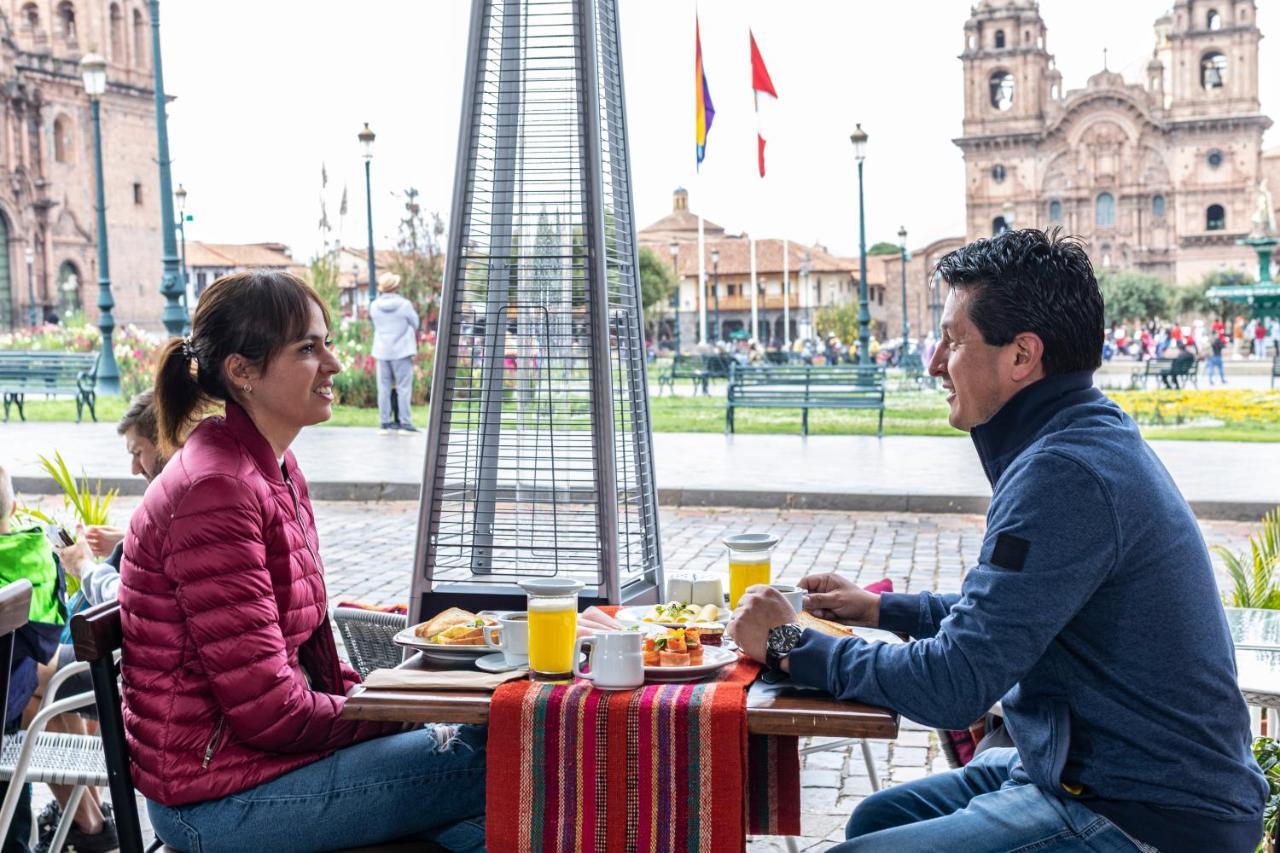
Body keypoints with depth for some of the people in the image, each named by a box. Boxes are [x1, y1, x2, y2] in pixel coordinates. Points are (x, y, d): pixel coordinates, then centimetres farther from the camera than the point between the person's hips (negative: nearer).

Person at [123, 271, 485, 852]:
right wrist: (400, 715, -10)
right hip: (219, 799, -9)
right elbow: (269, 711, -21)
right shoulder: (215, 490, -21)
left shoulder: (277, 471, 9)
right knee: (488, 762, -14)